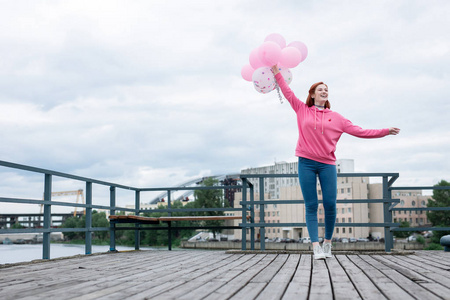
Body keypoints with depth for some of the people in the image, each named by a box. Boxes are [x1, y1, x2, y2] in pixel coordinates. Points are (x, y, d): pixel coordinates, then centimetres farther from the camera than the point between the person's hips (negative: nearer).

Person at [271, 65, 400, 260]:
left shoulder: (335, 117, 12)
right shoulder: (302, 111, 10)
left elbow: (359, 131, 10)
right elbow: (288, 93, 15)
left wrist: (385, 132, 5)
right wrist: (277, 74, 14)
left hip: (327, 164, 1)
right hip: (306, 163, -1)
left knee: (330, 205, -5)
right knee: (311, 206, -3)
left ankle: (328, 243, 13)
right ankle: (316, 247, -3)